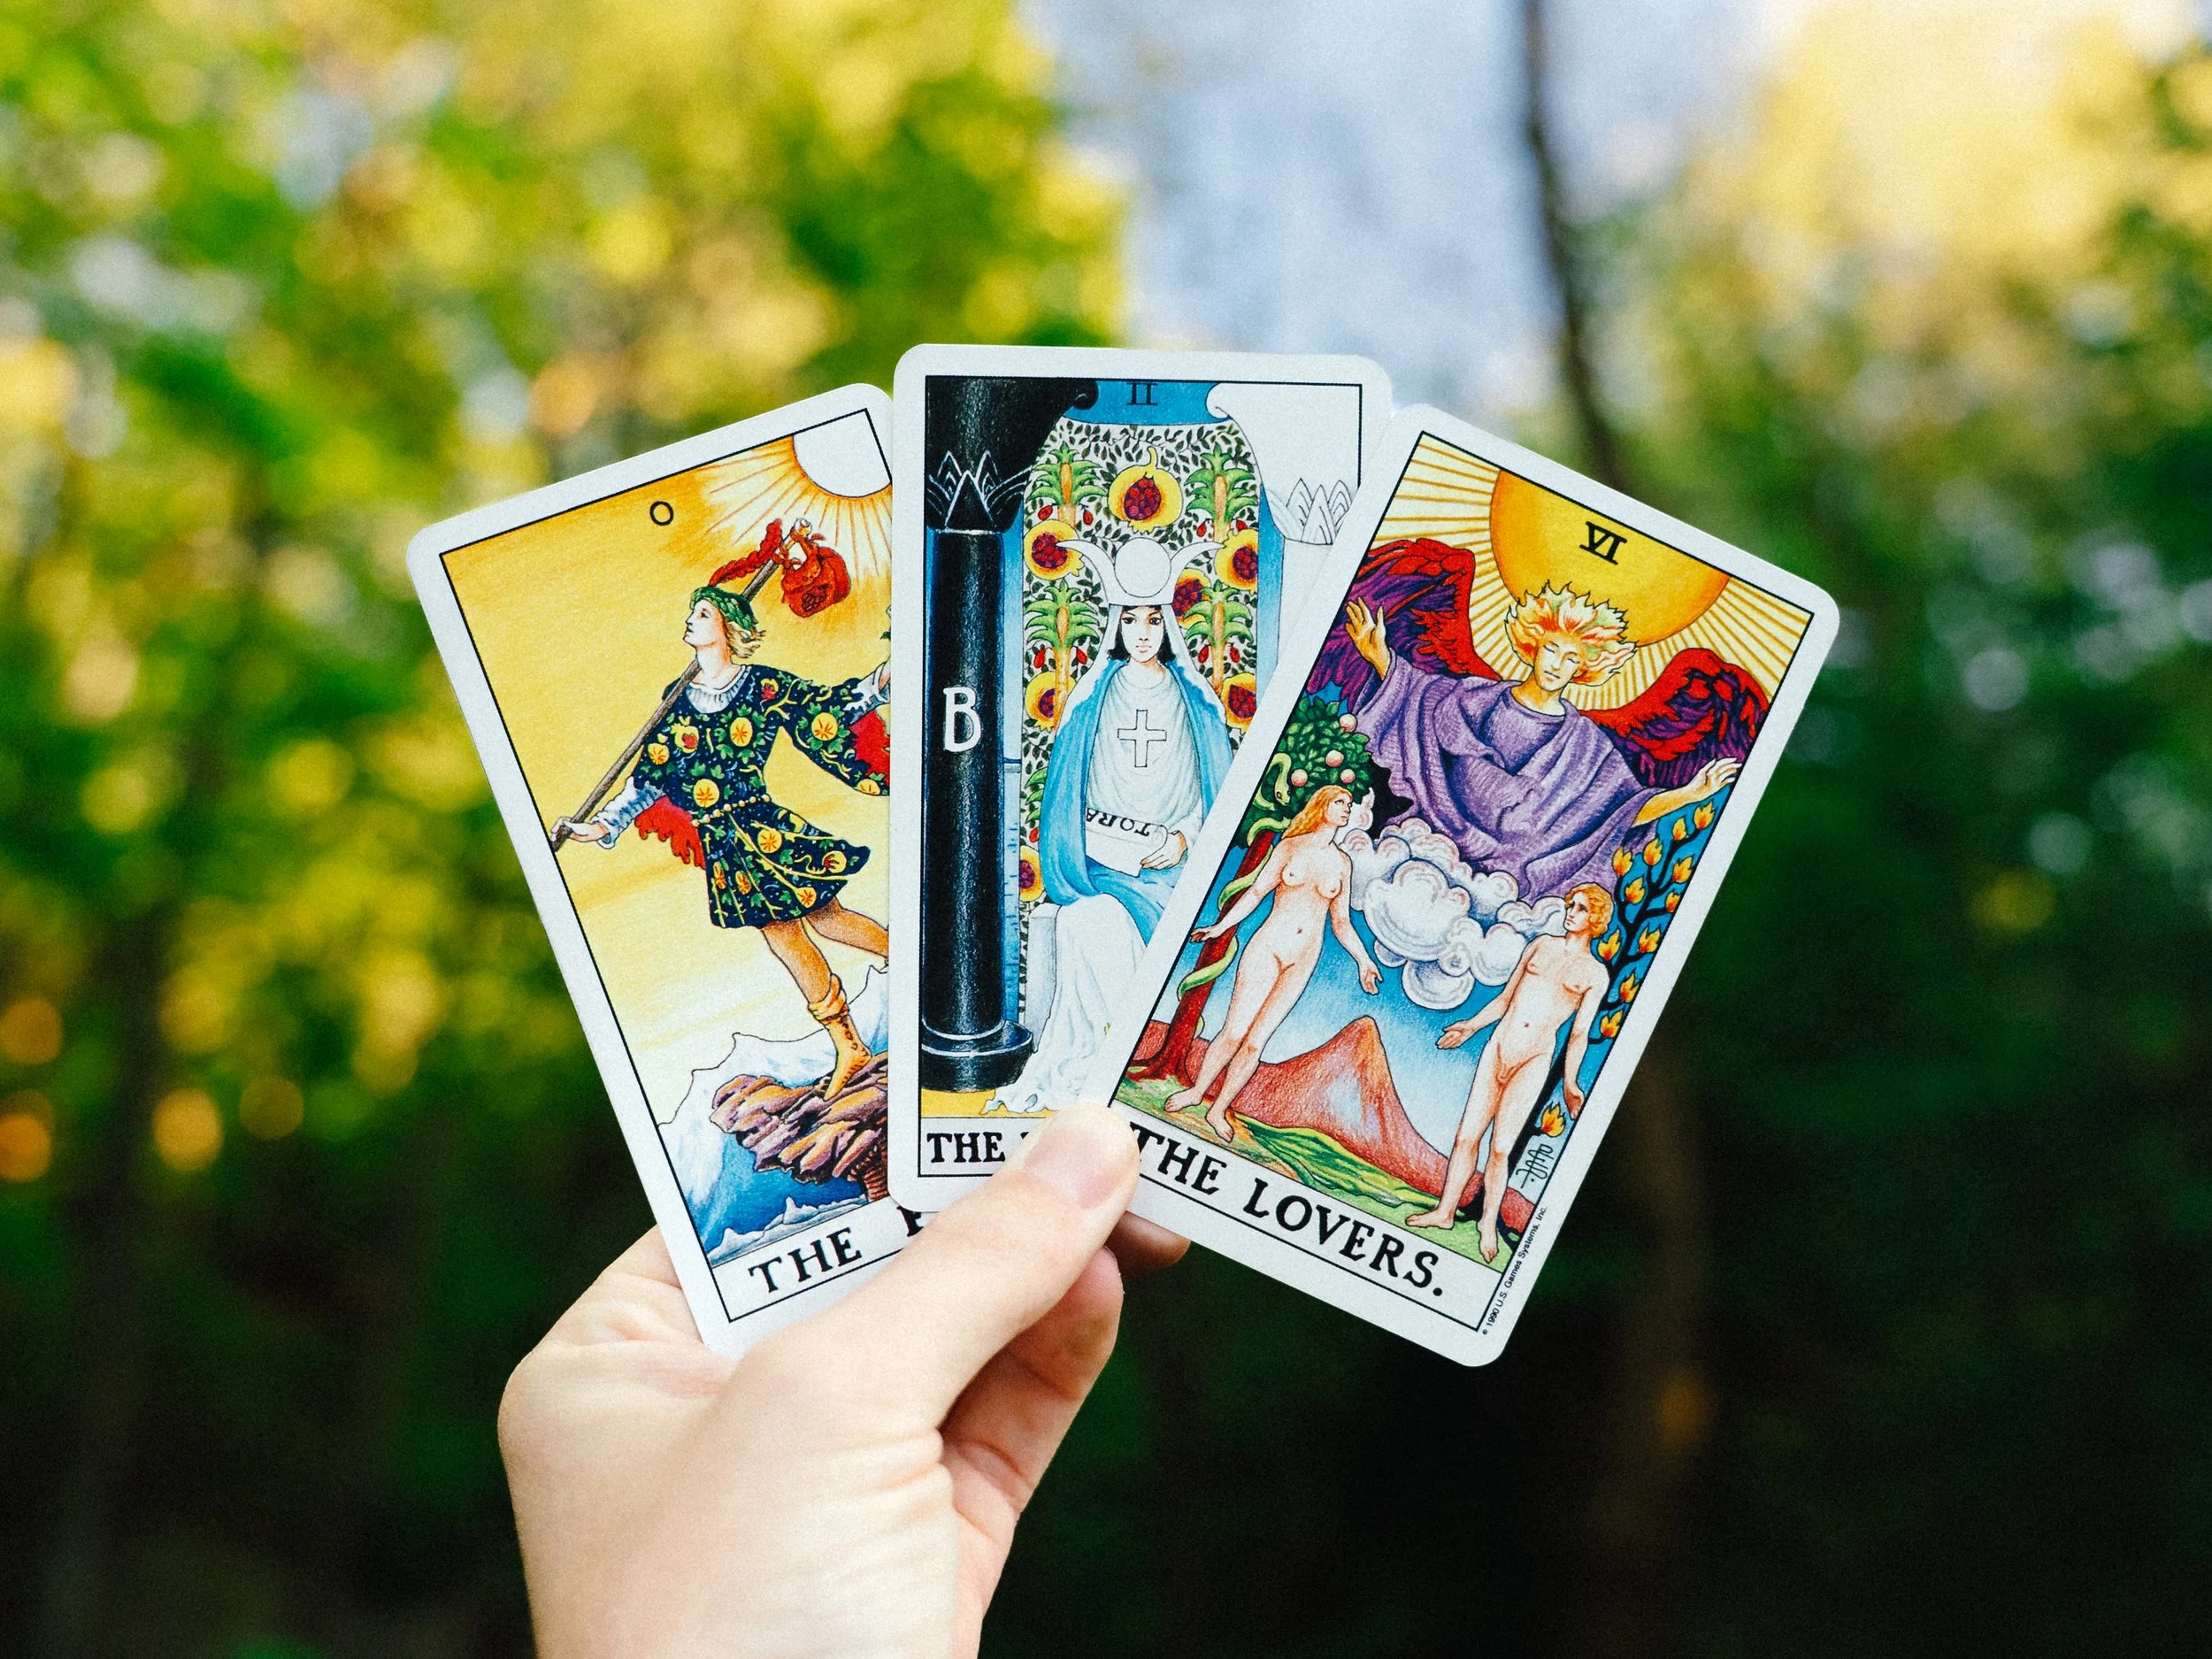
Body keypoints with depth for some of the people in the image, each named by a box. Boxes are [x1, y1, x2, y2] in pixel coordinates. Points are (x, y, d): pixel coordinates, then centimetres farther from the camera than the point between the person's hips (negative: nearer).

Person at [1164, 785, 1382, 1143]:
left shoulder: (1342, 862, 8)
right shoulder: (1290, 847, 1)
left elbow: (1341, 922, 13)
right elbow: (1256, 892, 1)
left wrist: (1364, 960, 6)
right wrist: (1220, 927, -7)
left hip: (1302, 964, 2)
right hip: (1267, 948, -2)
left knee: (1255, 1042, 1)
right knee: (1234, 1032, -5)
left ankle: (1219, 1111, 13)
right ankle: (1197, 1091, 15)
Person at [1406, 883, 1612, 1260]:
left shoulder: (1595, 973, 4)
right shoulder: (1542, 944, 13)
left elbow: (1579, 1033, 3)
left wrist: (1570, 1081, -2)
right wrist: (1471, 1026, 16)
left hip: (1534, 1060, -3)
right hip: (1498, 1047, 3)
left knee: (1500, 1147, -7)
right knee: (1466, 1136, 3)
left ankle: (1489, 1223, 9)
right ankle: (1445, 1211, 15)